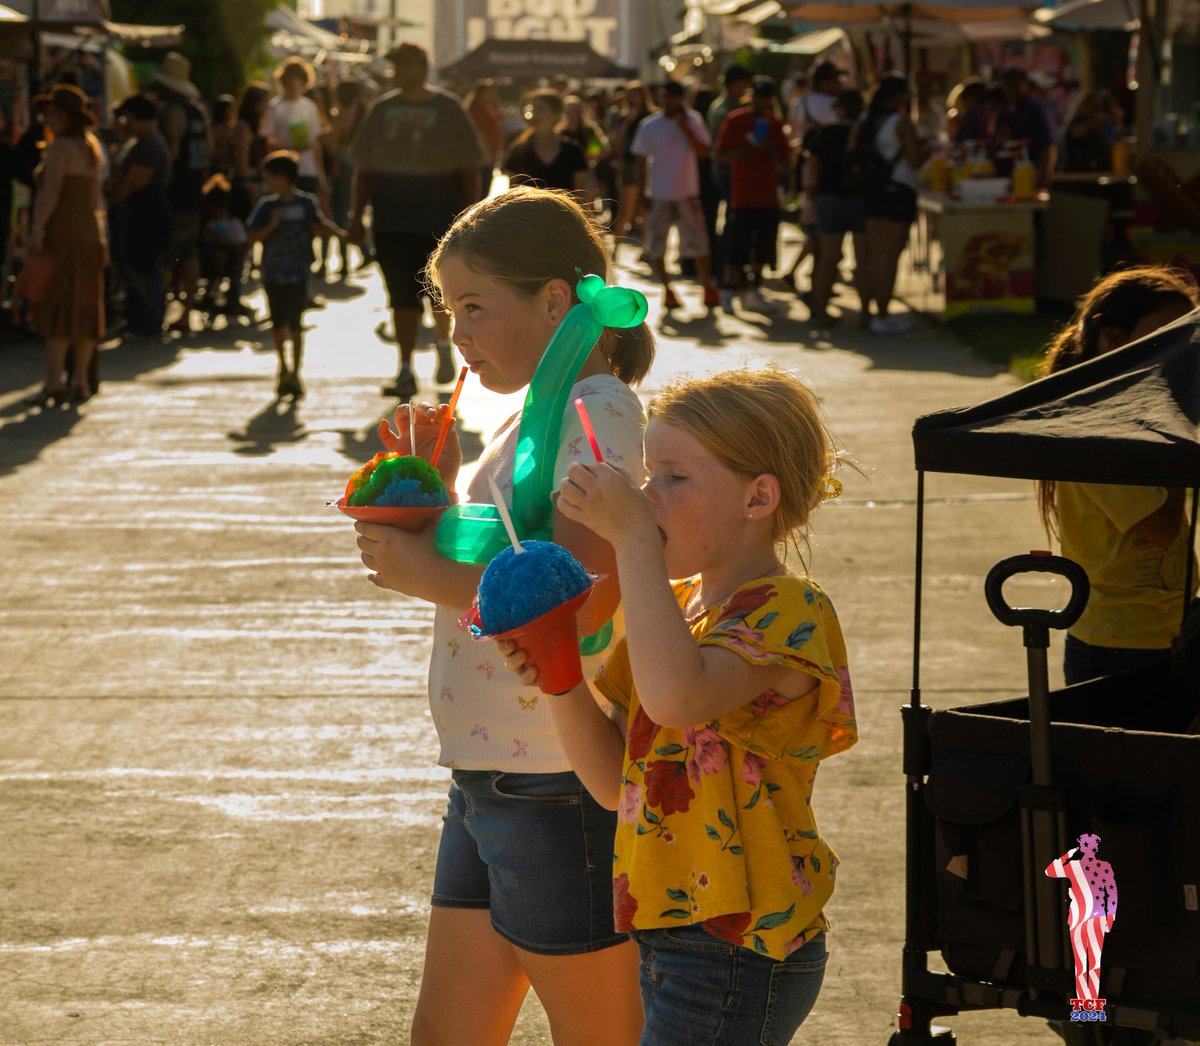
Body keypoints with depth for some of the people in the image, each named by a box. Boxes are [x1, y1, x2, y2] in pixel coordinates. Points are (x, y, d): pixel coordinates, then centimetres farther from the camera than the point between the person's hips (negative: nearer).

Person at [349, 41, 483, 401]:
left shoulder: (447, 108, 0)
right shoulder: (382, 109, 8)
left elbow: (469, 167, 0)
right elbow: (364, 167, 11)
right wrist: (358, 215, 6)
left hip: (438, 212, -2)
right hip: (391, 213, 2)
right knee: (401, 294, 0)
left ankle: (444, 346, 31)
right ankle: (406, 373, 5)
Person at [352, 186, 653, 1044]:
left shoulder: (598, 415, -14)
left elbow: (583, 597, -27)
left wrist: (427, 573, -19)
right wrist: (435, 488, 9)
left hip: (562, 786, -10)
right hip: (489, 780, 10)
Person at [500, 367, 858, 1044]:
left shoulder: (788, 613, -14)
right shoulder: (679, 607, 14)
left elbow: (676, 695, -35)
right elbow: (614, 781, 12)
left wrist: (633, 535, -28)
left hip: (738, 949, -9)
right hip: (669, 934, 9)